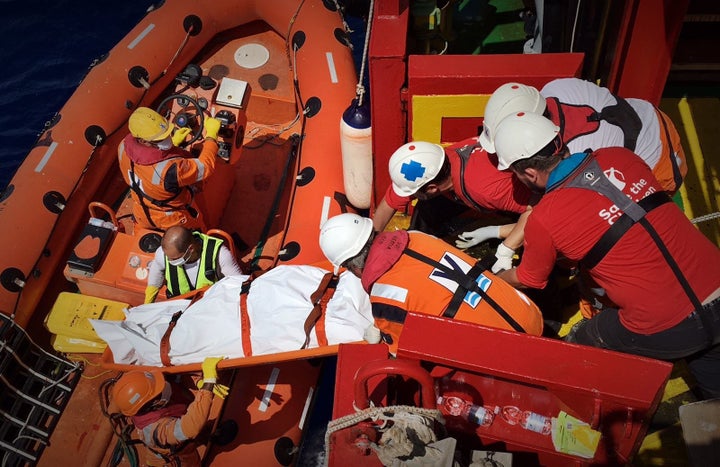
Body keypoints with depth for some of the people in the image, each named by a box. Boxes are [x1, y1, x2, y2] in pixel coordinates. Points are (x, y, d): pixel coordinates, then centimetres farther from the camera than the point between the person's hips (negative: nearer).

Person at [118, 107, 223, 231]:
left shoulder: (124, 147, -26)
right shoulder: (169, 169, -47)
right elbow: (205, 166, -31)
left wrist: (173, 142, -2)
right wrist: (211, 134, -21)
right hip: (174, 222, -5)